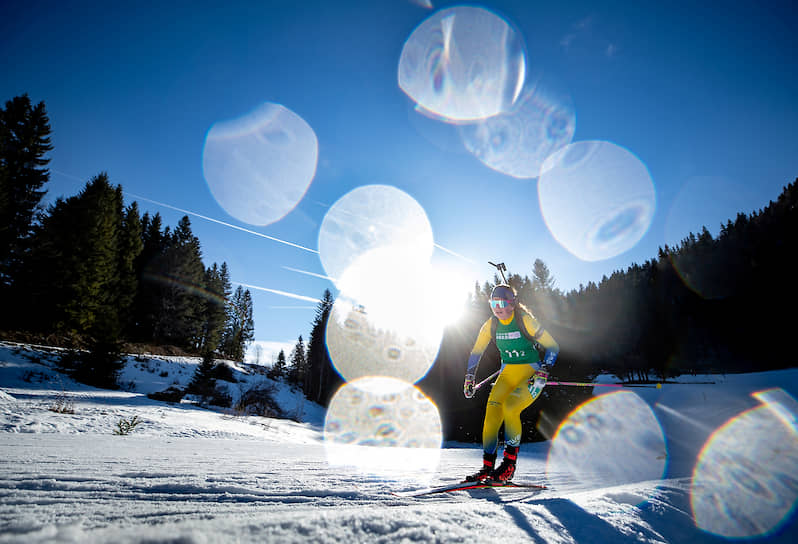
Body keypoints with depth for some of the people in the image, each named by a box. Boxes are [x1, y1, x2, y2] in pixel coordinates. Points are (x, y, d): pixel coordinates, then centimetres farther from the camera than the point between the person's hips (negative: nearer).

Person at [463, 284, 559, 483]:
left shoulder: (525, 321, -14)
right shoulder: (491, 325, 0)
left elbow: (552, 346, -9)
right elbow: (476, 352, 12)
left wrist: (543, 371, -21)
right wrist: (469, 377, 4)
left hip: (531, 374, -4)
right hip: (508, 373, 5)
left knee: (510, 408, -26)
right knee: (493, 407, -16)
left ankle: (509, 464, -10)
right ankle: (488, 466, -7)